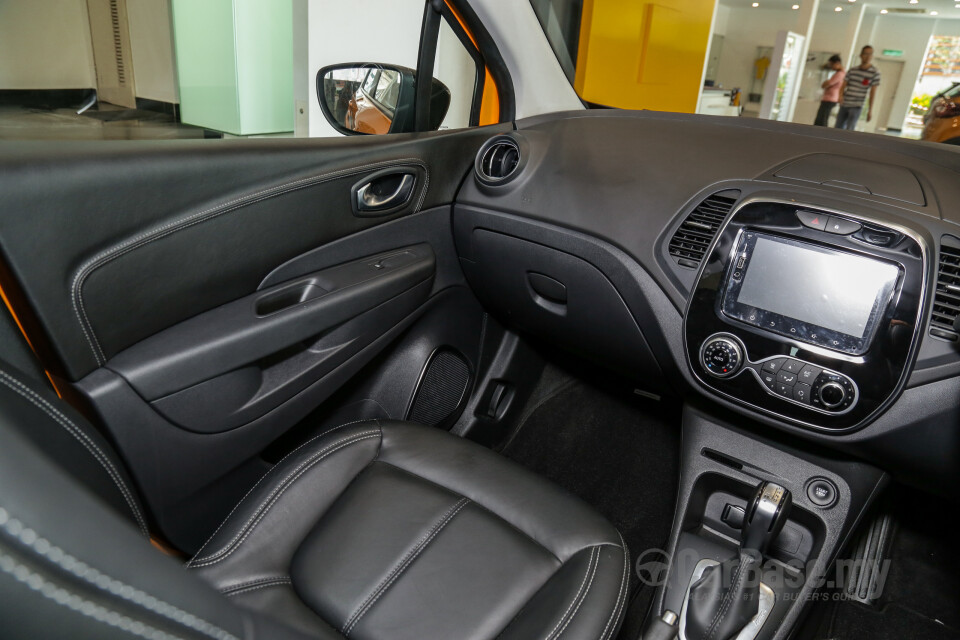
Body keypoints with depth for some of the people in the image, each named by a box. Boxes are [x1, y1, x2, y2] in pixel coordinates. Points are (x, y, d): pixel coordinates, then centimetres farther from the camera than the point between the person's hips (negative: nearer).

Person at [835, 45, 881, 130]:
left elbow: (873, 92, -3)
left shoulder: (875, 72, -3)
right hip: (844, 105, 4)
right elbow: (844, 85, 7)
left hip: (857, 107, -4)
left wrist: (870, 110, -4)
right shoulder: (852, 70, 8)